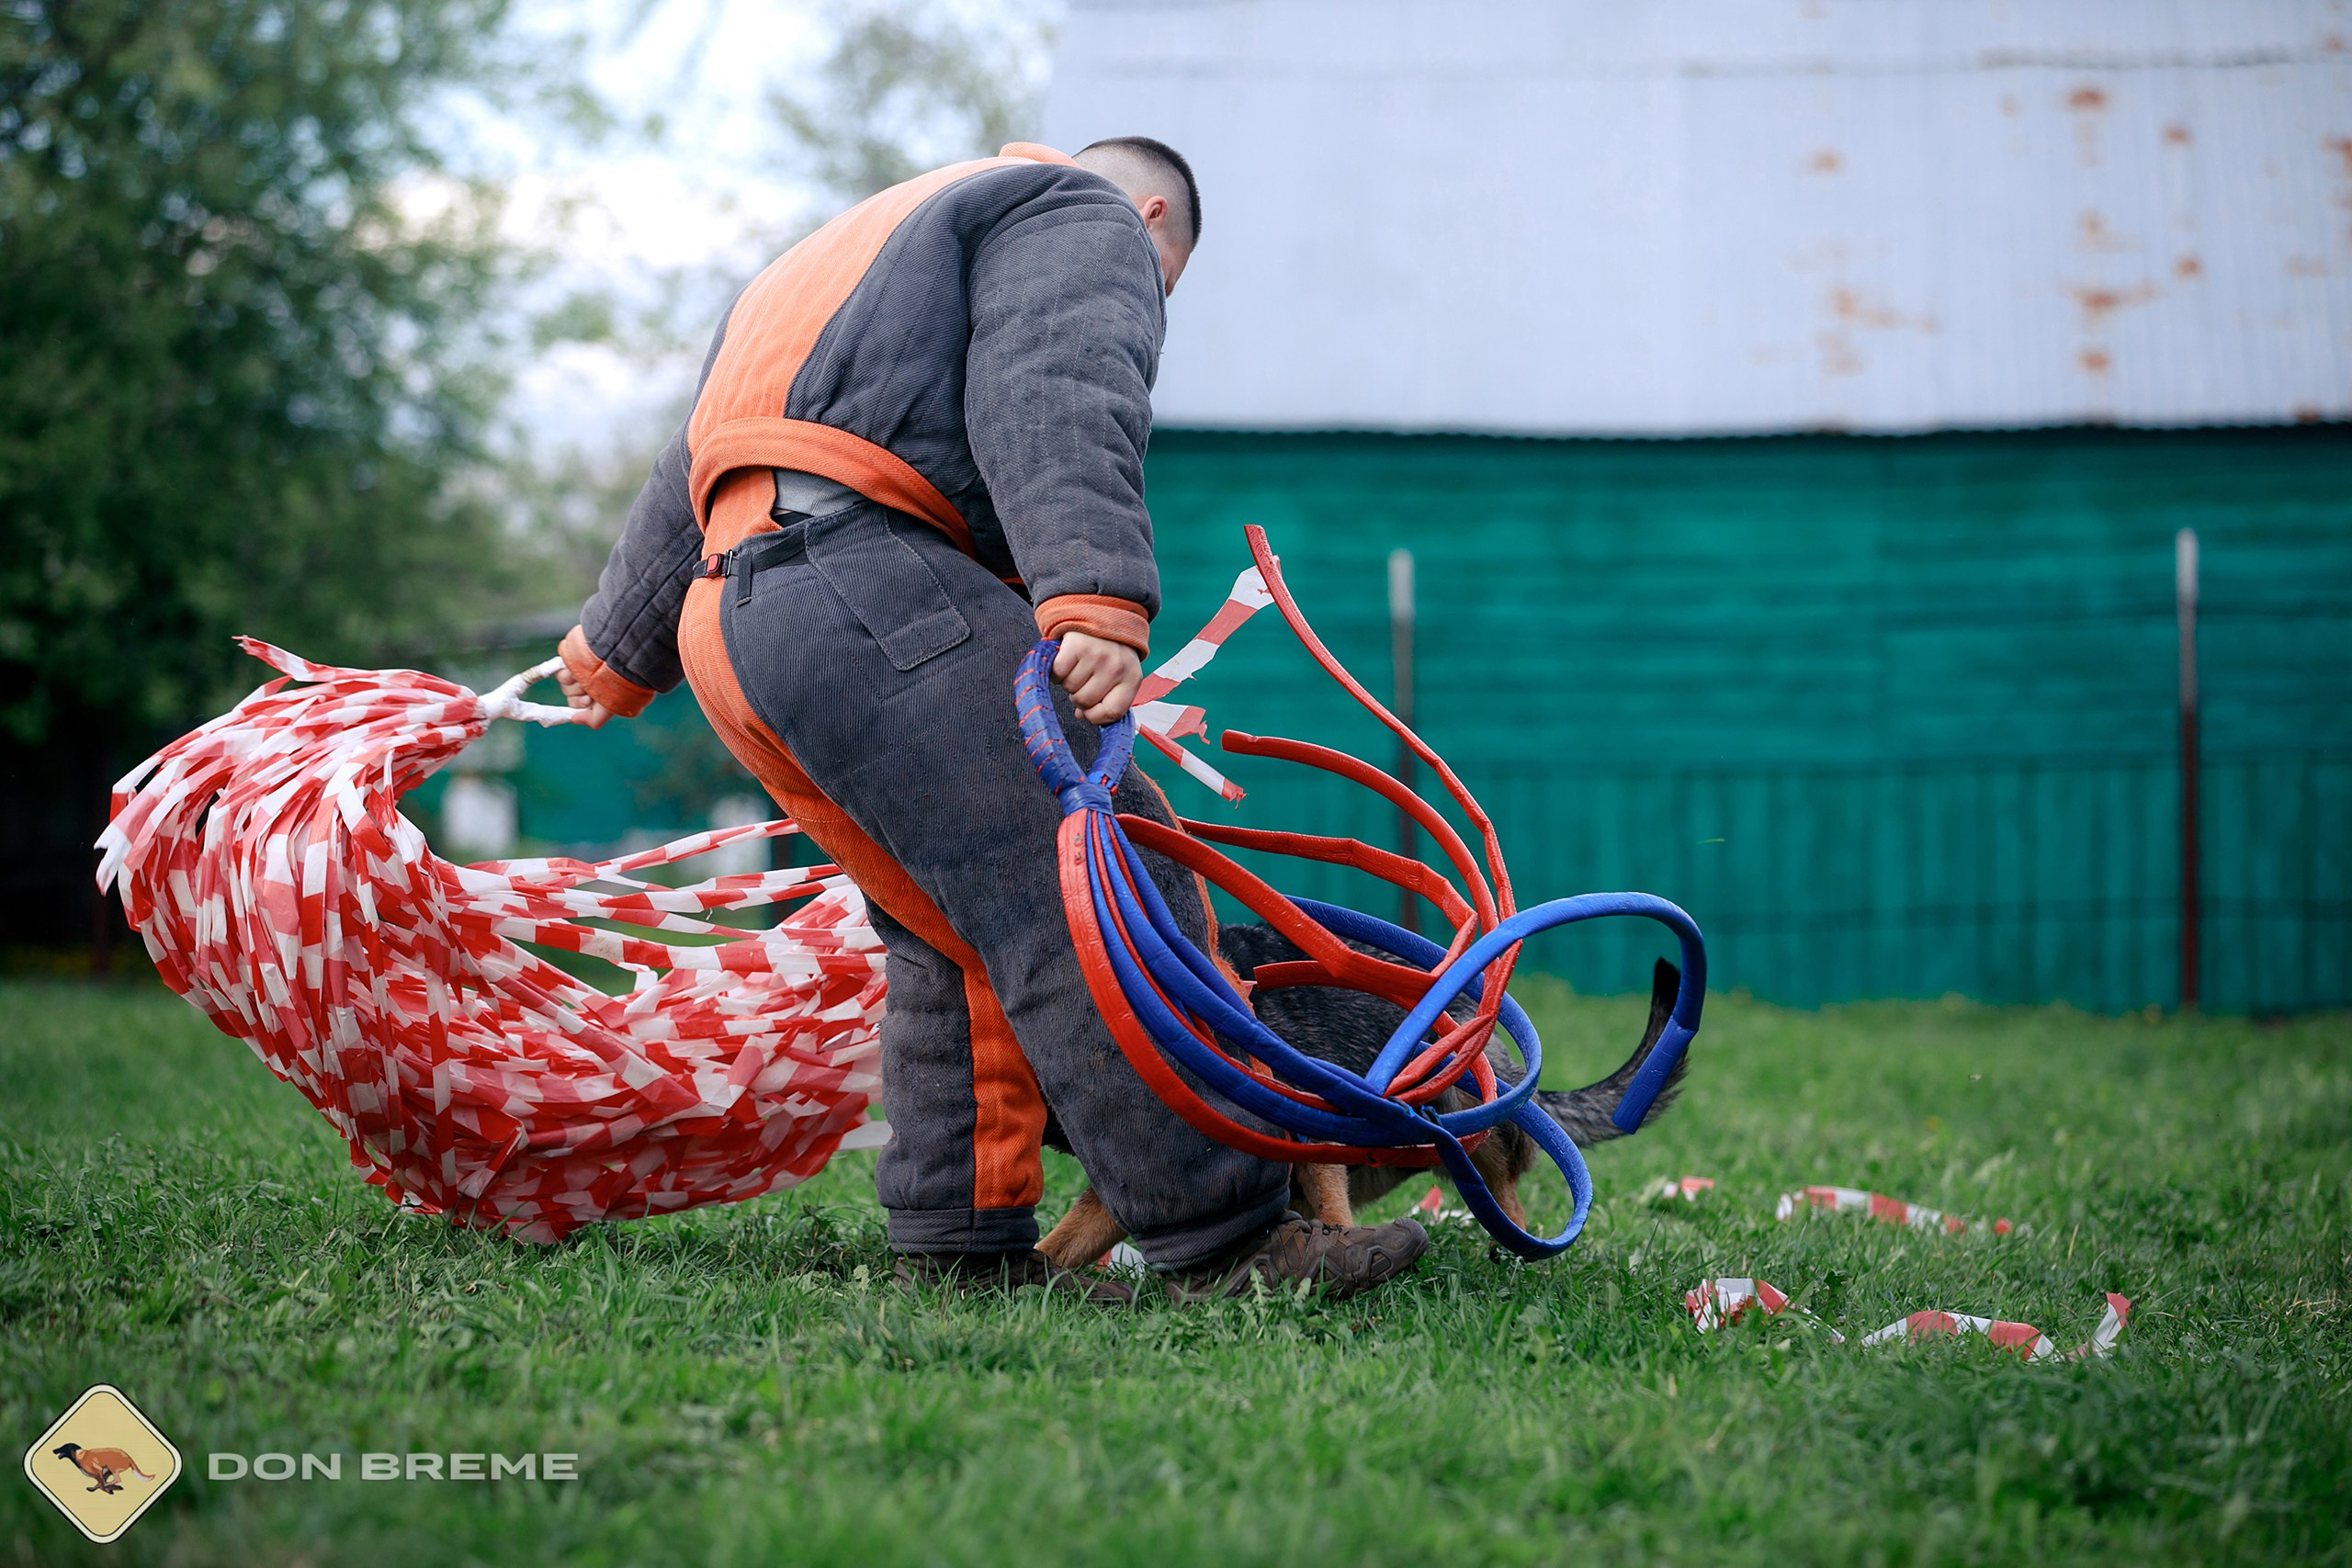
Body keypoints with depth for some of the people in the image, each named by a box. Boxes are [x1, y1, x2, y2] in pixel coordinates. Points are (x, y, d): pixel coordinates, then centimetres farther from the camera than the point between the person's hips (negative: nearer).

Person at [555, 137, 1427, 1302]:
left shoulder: (869, 243, 39)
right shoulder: (1085, 218, 11)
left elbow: (687, 482, 43)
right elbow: (1058, 404, -12)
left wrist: (618, 651, 54)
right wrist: (1097, 602, -26)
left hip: (730, 620, 10)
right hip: (866, 583, -10)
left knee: (964, 940, 13)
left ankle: (964, 1243, 10)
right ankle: (1219, 1236, -21)